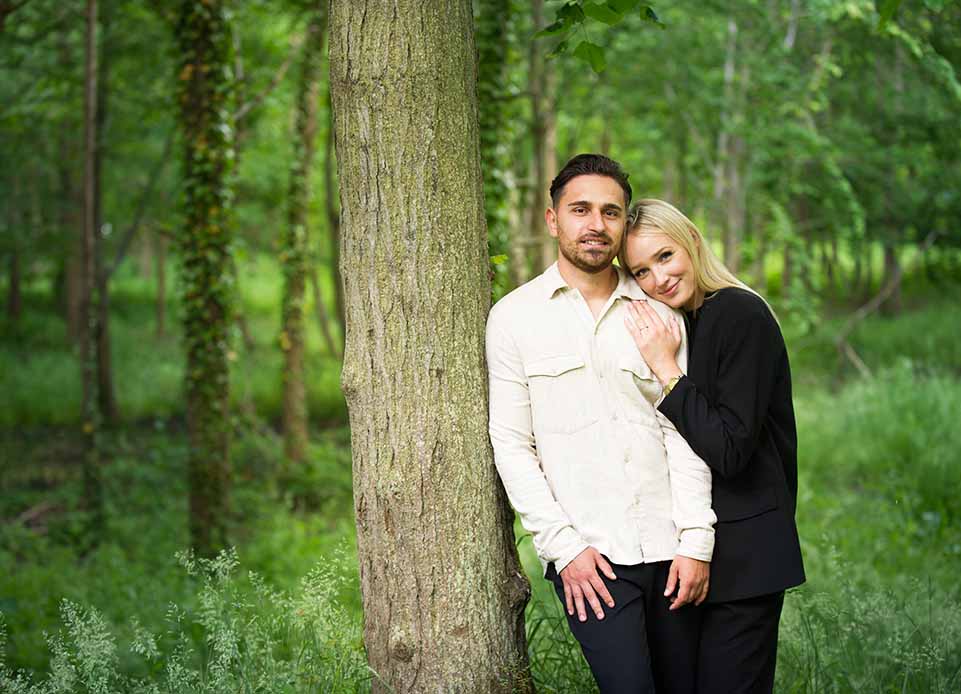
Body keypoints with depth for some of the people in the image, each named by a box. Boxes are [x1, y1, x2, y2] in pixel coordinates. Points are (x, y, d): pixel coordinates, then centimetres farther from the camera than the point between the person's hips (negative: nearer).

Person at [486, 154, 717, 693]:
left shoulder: (656, 310, 9)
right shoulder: (515, 316, 3)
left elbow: (681, 430, 5)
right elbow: (511, 445, 0)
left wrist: (696, 542, -4)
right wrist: (564, 547, -7)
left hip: (668, 548, 3)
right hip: (586, 555, -3)